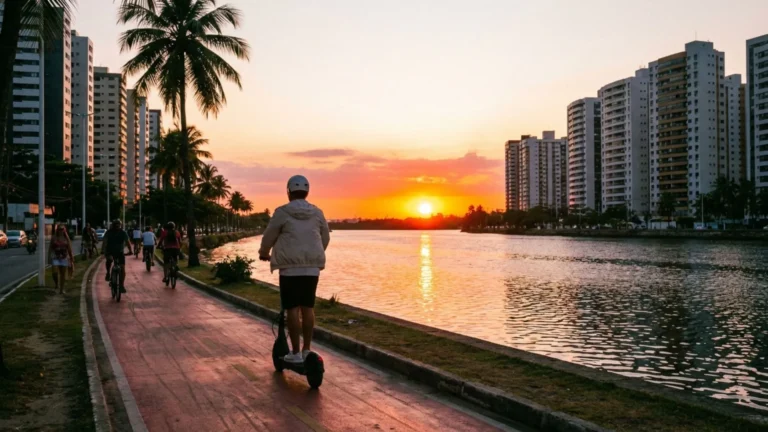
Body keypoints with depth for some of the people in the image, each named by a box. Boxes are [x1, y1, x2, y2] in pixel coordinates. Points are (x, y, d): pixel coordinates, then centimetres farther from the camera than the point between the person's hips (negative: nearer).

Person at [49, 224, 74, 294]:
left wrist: (72, 258, 3)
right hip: (55, 257, -1)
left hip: (64, 258, 1)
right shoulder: (54, 238, 0)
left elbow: (69, 249, 4)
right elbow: (50, 248, 2)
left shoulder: (66, 238, 2)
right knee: (55, 272, -13)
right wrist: (49, 257, -5)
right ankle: (56, 284, 16)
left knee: (63, 274, 5)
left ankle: (61, 289, 15)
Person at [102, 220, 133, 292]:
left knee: (122, 268, -10)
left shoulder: (123, 233, -5)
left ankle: (122, 286, -2)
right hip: (110, 251, -1)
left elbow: (127, 241, -15)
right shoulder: (109, 232, -8)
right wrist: (103, 250, -35)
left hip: (120, 252, 1)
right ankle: (108, 273, -6)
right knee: (109, 259, -34)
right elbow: (104, 242, -18)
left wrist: (130, 250, -31)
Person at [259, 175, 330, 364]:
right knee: (308, 307, 10)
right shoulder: (317, 213, 6)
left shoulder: (282, 212, -5)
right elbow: (325, 238, 16)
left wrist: (264, 253, 24)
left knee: (293, 308, 0)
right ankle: (307, 350, 16)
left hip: (290, 266, -4)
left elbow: (269, 236, 3)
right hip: (312, 266, 4)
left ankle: (296, 352, 3)